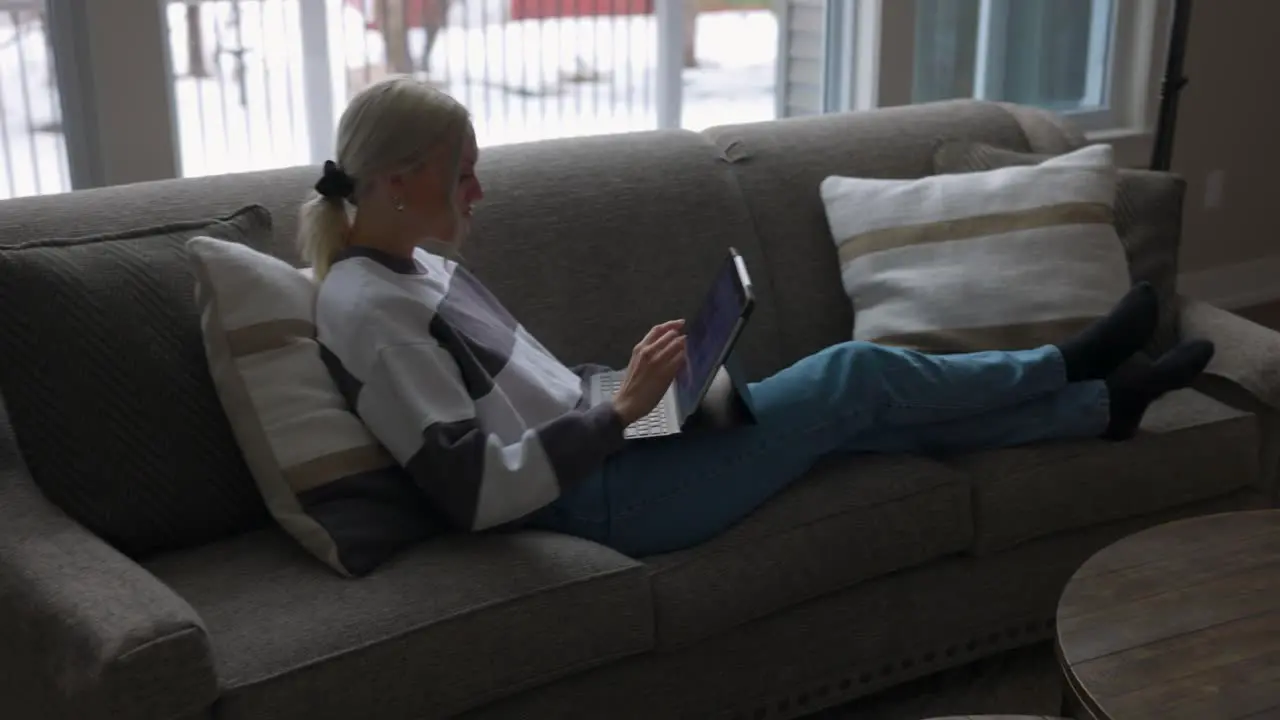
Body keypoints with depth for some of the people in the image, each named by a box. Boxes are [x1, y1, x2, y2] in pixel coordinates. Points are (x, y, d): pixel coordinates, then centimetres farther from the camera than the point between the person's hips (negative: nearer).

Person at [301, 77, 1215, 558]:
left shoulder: (416, 266, 8)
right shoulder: (370, 309, -22)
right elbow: (477, 493, -27)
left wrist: (620, 390, 3)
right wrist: (622, 409, -24)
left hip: (600, 444, 9)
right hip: (602, 496, -9)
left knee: (862, 401, 10)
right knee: (857, 372, -3)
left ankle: (1102, 406, 25)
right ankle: (1066, 364, 21)